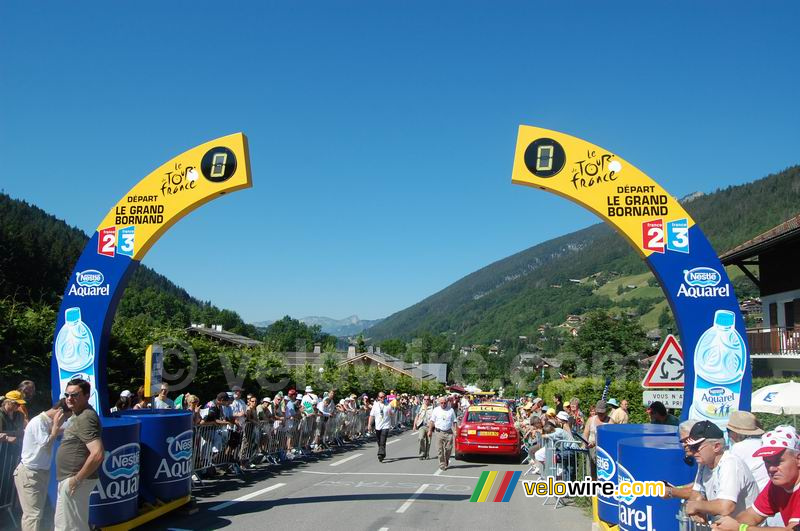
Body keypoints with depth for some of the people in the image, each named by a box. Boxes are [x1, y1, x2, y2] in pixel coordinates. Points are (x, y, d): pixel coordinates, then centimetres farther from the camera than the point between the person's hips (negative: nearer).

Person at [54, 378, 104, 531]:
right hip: (69, 478, 10)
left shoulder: (85, 418, -22)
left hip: (73, 480, -10)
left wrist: (77, 479, -23)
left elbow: (97, 455, -30)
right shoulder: (78, 415, 12)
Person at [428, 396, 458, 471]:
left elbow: (454, 421, 12)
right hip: (439, 432, 0)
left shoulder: (451, 410, 9)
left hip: (448, 432, 0)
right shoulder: (436, 410, 8)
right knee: (440, 449, -3)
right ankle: (442, 465, 4)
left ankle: (446, 461, 23)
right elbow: (432, 421, 10)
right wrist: (430, 430, 4)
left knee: (449, 448, -2)